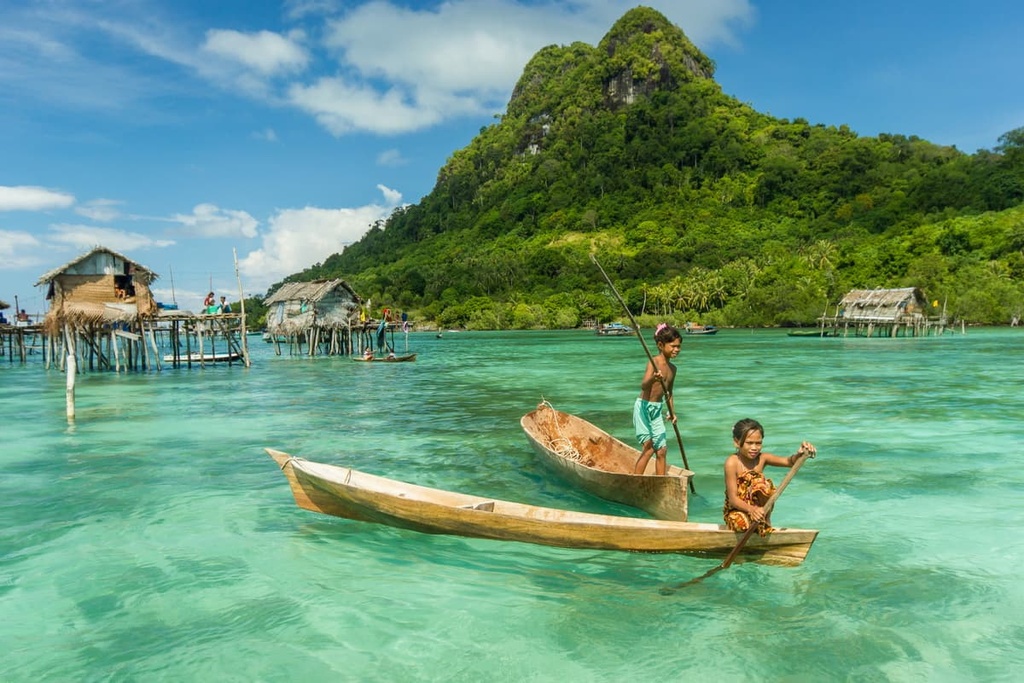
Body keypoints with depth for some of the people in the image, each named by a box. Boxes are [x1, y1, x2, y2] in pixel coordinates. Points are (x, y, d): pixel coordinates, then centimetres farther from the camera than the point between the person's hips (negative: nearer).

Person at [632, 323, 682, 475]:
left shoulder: (672, 368, 8)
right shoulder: (654, 362, -16)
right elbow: (643, 385, -31)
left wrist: (672, 412, 18)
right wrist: (653, 378, -50)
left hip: (657, 410, 8)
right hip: (643, 407, -8)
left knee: (662, 450, 7)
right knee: (648, 448, -11)